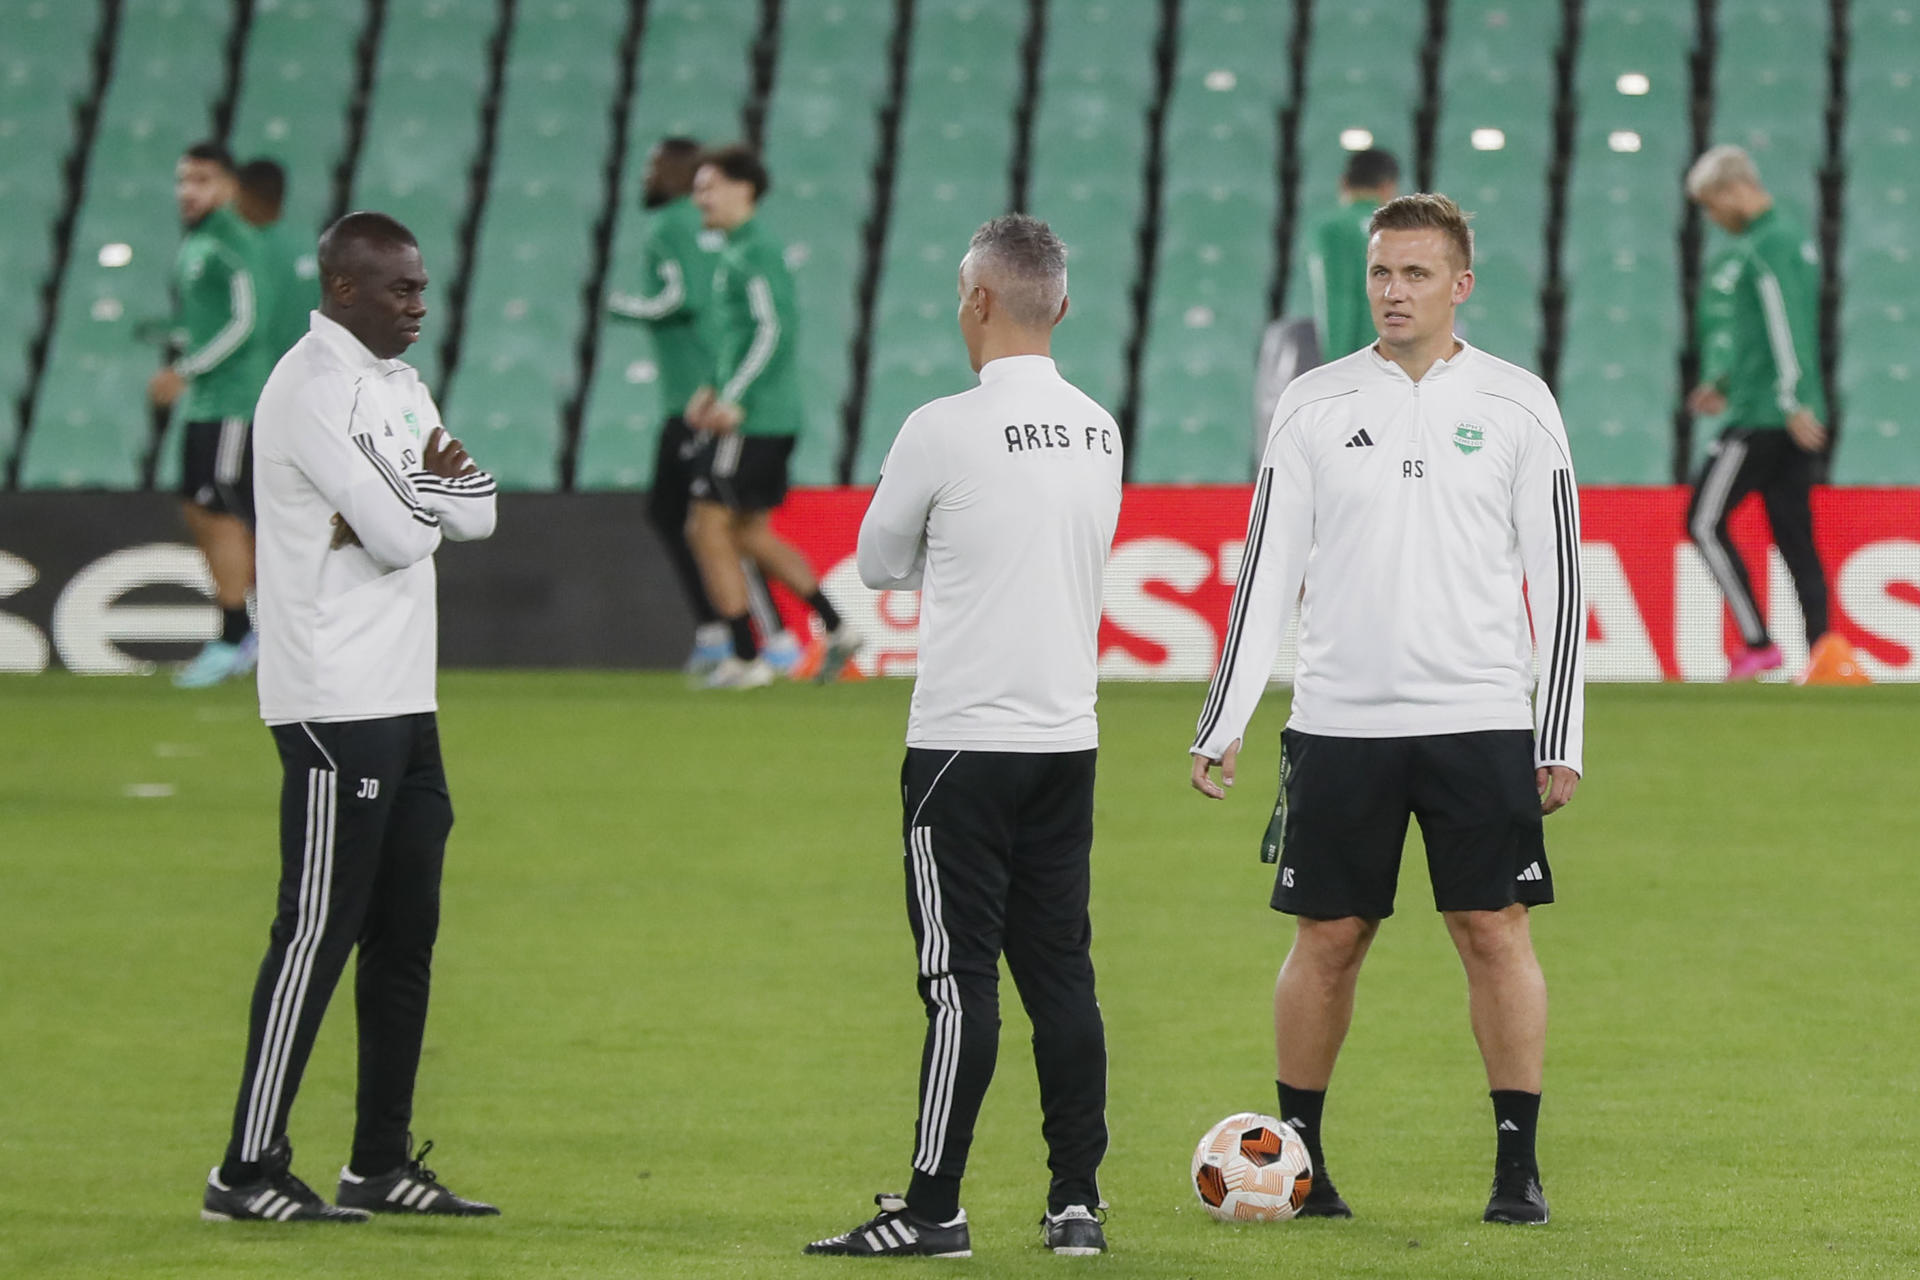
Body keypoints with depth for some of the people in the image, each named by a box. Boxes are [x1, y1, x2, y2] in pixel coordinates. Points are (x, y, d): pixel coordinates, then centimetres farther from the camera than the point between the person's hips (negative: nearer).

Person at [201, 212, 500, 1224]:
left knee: (405, 933, 11)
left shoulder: (396, 384, 18)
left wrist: (412, 493, -10)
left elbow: (475, 514, 10)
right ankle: (248, 1171, -8)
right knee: (318, 930, -10)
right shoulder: (312, 388, -14)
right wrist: (426, 490, 1)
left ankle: (382, 1162, 17)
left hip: (404, 703, 10)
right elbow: (400, 537, -21)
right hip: (335, 706, -10)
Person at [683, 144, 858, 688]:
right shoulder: (738, 252, 18)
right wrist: (714, 390, 18)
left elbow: (774, 332, -21)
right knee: (749, 533, 16)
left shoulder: (755, 252, -13)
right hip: (772, 418, 10)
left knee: (708, 530, -6)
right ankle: (835, 629, 15)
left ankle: (746, 659, -4)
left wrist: (733, 401, -23)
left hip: (752, 421, -10)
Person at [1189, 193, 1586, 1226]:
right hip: (1339, 718, 1)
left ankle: (1517, 1167, 4)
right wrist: (1224, 722, 0)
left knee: (1495, 932, -3)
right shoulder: (1314, 405, 5)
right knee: (1326, 939, 4)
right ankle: (1295, 1159, 14)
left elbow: (1557, 578, 4)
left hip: (1480, 717, -1)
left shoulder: (1517, 405, 3)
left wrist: (1560, 737, 0)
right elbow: (1268, 570, 6)